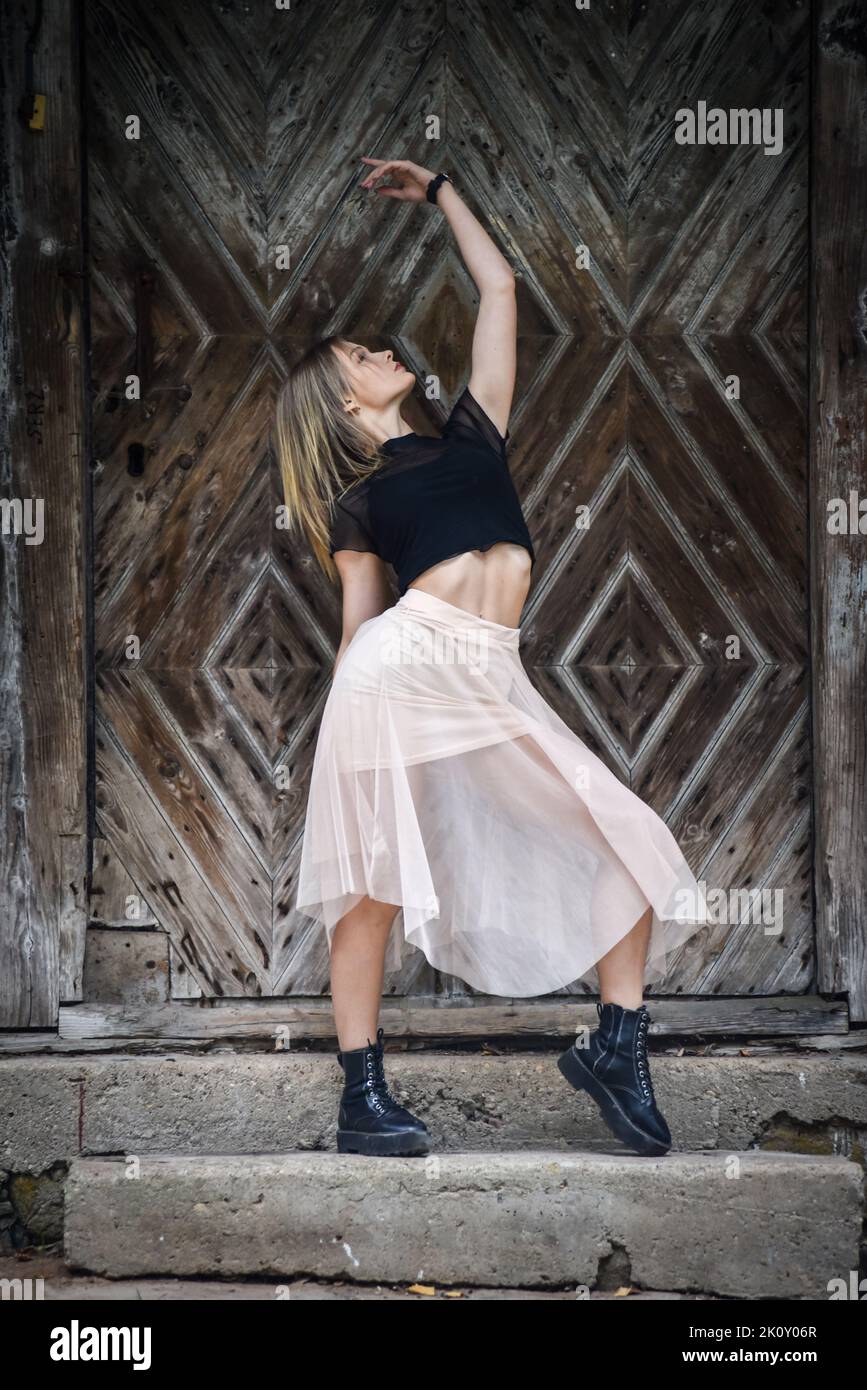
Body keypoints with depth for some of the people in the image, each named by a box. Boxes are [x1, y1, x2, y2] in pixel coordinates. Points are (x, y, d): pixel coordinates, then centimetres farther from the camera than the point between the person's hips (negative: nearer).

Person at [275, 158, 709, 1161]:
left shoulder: (470, 433, 25)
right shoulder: (355, 502, 14)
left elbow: (498, 289, 29)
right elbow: (358, 624, 11)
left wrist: (438, 193, 34)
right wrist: (349, 727, 4)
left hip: (493, 684, 4)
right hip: (402, 668, -4)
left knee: (631, 844, -4)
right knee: (378, 883, -5)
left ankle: (616, 1051, 3)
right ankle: (362, 1098, 2)